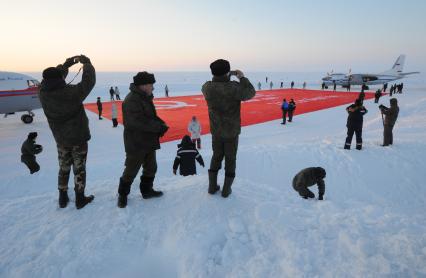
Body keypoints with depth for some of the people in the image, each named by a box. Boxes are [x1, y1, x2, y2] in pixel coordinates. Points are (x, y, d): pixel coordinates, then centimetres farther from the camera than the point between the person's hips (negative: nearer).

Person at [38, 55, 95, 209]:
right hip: (78, 138, -5)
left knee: (64, 168, 19)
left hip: (61, 139, 5)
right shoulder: (71, 92, -26)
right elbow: (89, 81, -15)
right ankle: (80, 199, 19)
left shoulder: (43, 94, -10)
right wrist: (86, 62, 1)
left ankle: (63, 198, 31)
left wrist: (69, 62, 13)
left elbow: (52, 78, 7)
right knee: (79, 168, 8)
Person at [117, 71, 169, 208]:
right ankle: (122, 194, 23)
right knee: (131, 170, 4)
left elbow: (151, 116, 17)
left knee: (151, 167, 18)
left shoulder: (145, 98, 10)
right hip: (136, 144, -9)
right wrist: (159, 126, -25)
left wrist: (161, 124, -3)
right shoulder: (132, 100, -21)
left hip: (149, 142, 9)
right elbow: (139, 122, -30)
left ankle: (147, 190, 35)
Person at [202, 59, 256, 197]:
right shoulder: (234, 88, -24)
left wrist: (227, 76, 11)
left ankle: (212, 186, 27)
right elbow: (251, 93, -9)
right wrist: (242, 77, 0)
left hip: (216, 131, 4)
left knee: (216, 157, 21)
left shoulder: (207, 87, -11)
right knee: (230, 159, 12)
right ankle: (226, 189, 20)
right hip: (232, 131, -3)